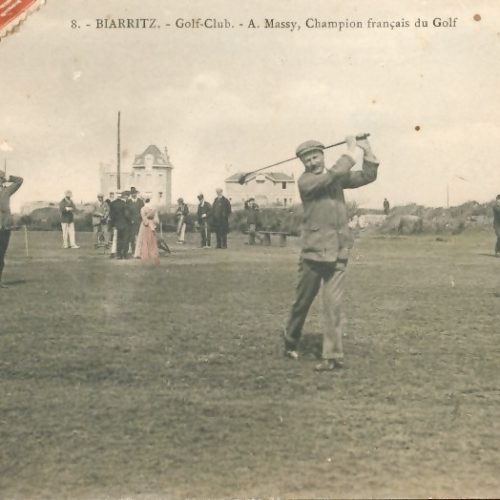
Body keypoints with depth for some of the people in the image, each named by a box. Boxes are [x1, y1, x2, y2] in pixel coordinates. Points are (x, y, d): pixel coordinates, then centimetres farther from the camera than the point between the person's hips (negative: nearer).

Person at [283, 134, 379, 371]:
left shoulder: (337, 177, 11)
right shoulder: (305, 181, -7)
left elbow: (367, 176, 12)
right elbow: (332, 176, -21)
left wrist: (367, 151, -1)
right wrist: (351, 151, -12)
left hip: (338, 253, 3)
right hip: (313, 252, -3)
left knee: (334, 304, -4)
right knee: (302, 301, 10)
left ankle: (333, 356, -2)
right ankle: (290, 342, 33)